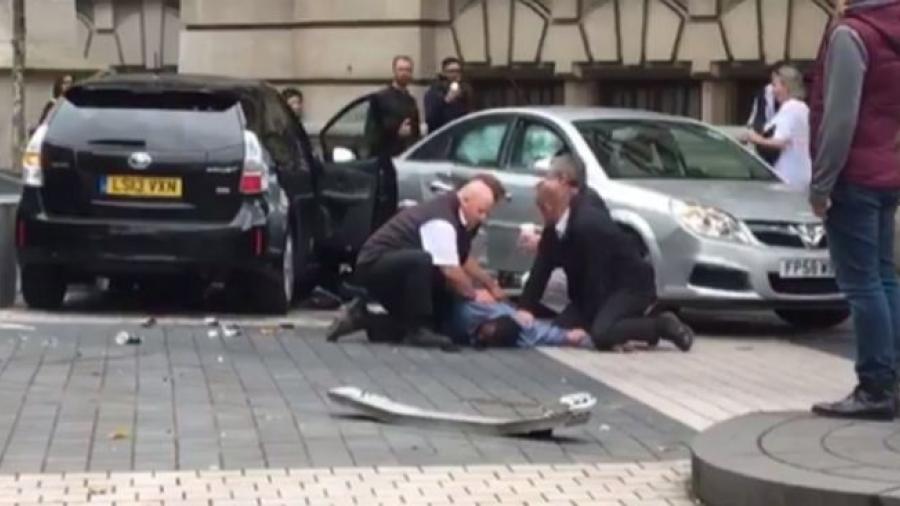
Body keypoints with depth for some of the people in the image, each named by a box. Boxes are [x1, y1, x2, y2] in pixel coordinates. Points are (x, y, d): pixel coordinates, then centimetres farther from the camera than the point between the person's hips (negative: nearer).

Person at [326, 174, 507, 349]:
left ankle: (362, 317, 14)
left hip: (400, 268, 10)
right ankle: (417, 330, -27)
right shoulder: (441, 221, -26)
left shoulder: (459, 217, 4)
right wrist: (474, 294, -10)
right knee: (422, 260, -38)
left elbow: (465, 260, 17)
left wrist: (491, 285, 13)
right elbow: (450, 272, -24)